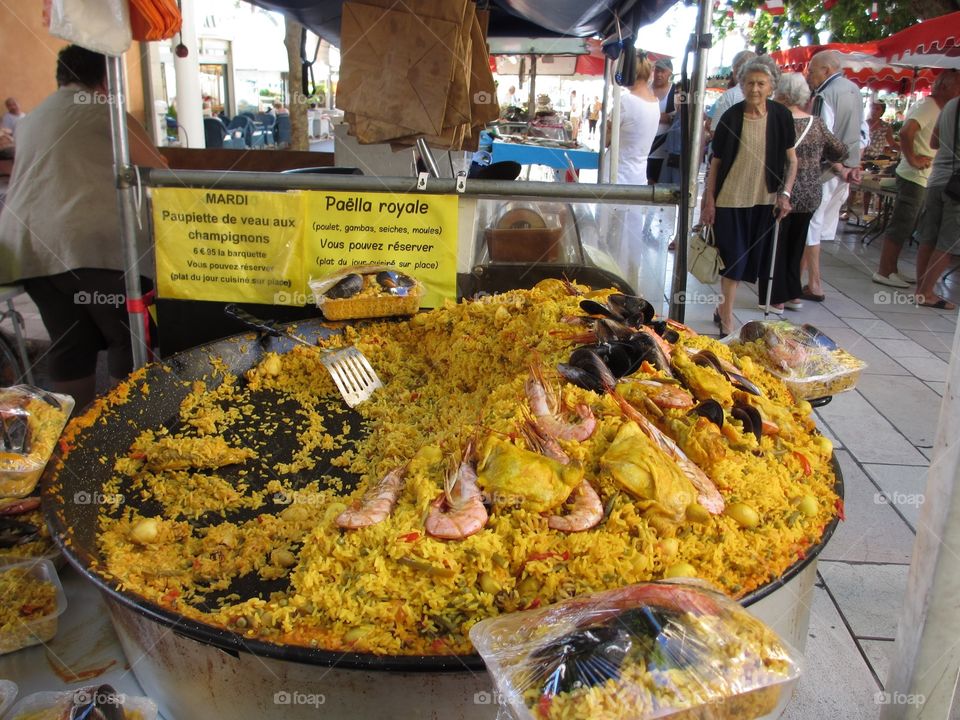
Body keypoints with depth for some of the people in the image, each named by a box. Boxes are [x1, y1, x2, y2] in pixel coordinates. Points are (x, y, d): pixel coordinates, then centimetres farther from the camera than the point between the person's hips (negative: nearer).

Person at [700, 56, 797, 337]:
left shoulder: (781, 116, -1)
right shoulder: (731, 118, -5)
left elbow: (791, 160, 7)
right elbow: (716, 162, 0)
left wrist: (785, 193, -4)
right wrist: (709, 200, -4)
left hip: (764, 200, 2)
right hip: (731, 199, -2)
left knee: (749, 260, 8)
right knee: (734, 258, -2)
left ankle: (723, 309, 24)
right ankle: (727, 319, 7)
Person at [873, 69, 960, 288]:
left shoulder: (936, 108, 15)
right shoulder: (928, 106, -15)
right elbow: (906, 132, -31)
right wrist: (912, 160, -21)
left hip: (923, 179, 10)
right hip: (914, 178, -10)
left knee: (904, 227, 13)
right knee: (900, 227, -6)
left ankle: (891, 269, 20)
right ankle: (883, 272, -1)